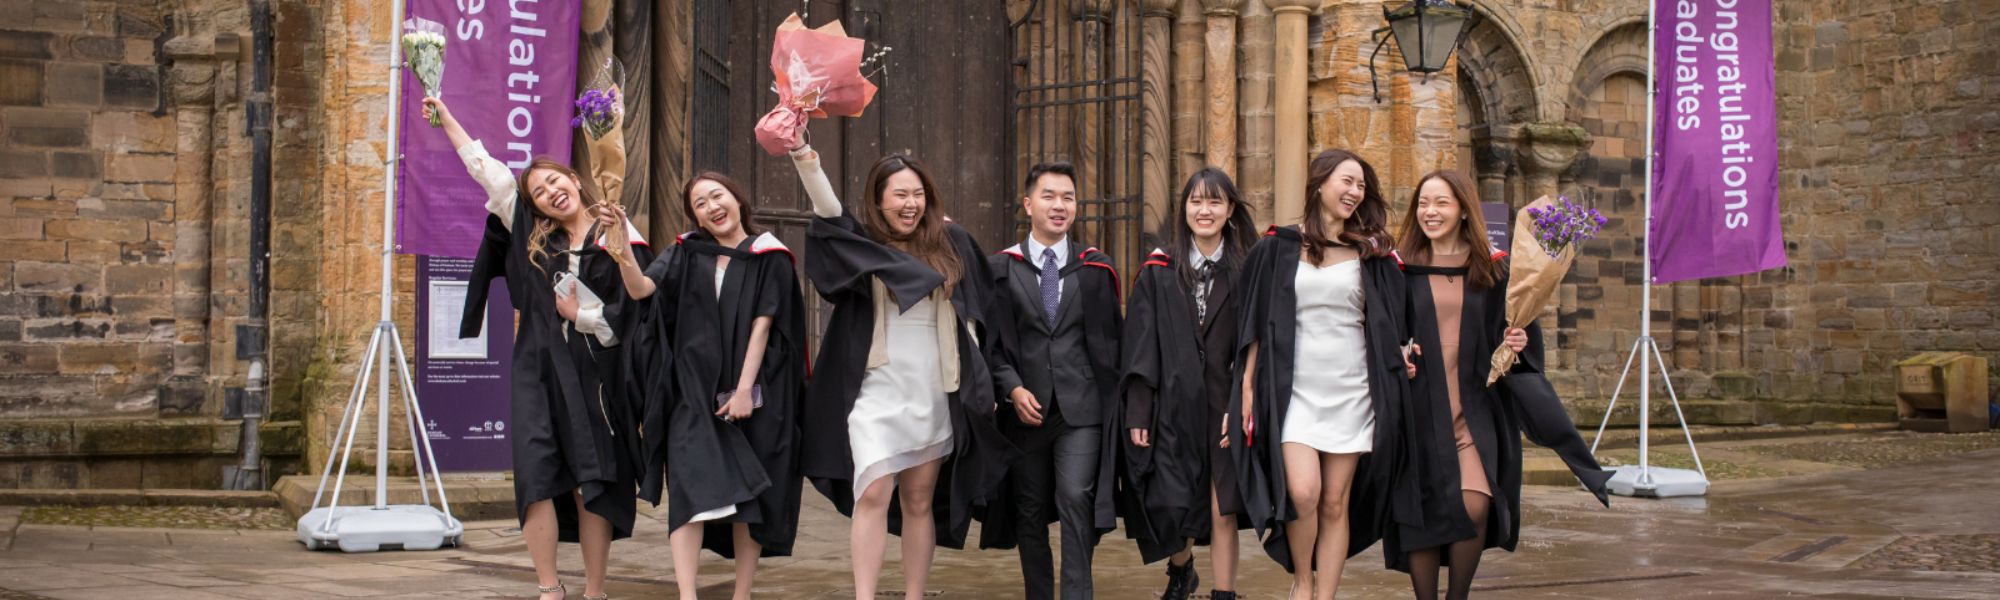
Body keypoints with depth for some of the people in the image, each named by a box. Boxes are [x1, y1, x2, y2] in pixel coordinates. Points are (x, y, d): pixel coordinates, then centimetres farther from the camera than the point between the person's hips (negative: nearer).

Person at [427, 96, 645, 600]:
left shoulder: (618, 238, 0)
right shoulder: (535, 234, 11)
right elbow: (485, 168, 19)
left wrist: (581, 315, -7)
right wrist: (445, 117, 26)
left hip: (594, 374, -3)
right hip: (538, 372, 3)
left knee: (591, 486, -1)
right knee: (537, 479, -8)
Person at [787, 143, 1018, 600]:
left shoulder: (950, 245, 7)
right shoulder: (860, 244, 1)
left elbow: (973, 314, 14)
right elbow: (826, 207, -16)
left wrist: (977, 382, 10)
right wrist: (801, 150, -32)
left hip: (935, 395, 3)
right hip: (878, 392, -2)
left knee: (919, 501, 9)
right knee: (874, 495, -13)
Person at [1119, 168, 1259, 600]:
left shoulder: (1246, 271, 2)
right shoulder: (1159, 271, 3)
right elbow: (1140, 349, 1)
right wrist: (1137, 414, -5)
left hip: (1223, 407, -1)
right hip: (1172, 405, 1)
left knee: (1222, 511, 0)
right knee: (1171, 506, 3)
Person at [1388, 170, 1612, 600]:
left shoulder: (1490, 270, 6)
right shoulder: (1403, 269, 4)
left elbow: (1508, 332, 12)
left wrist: (1514, 343, -8)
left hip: (1474, 408, 0)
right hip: (1419, 410, 0)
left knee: (1475, 506, -15)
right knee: (1421, 515, -1)